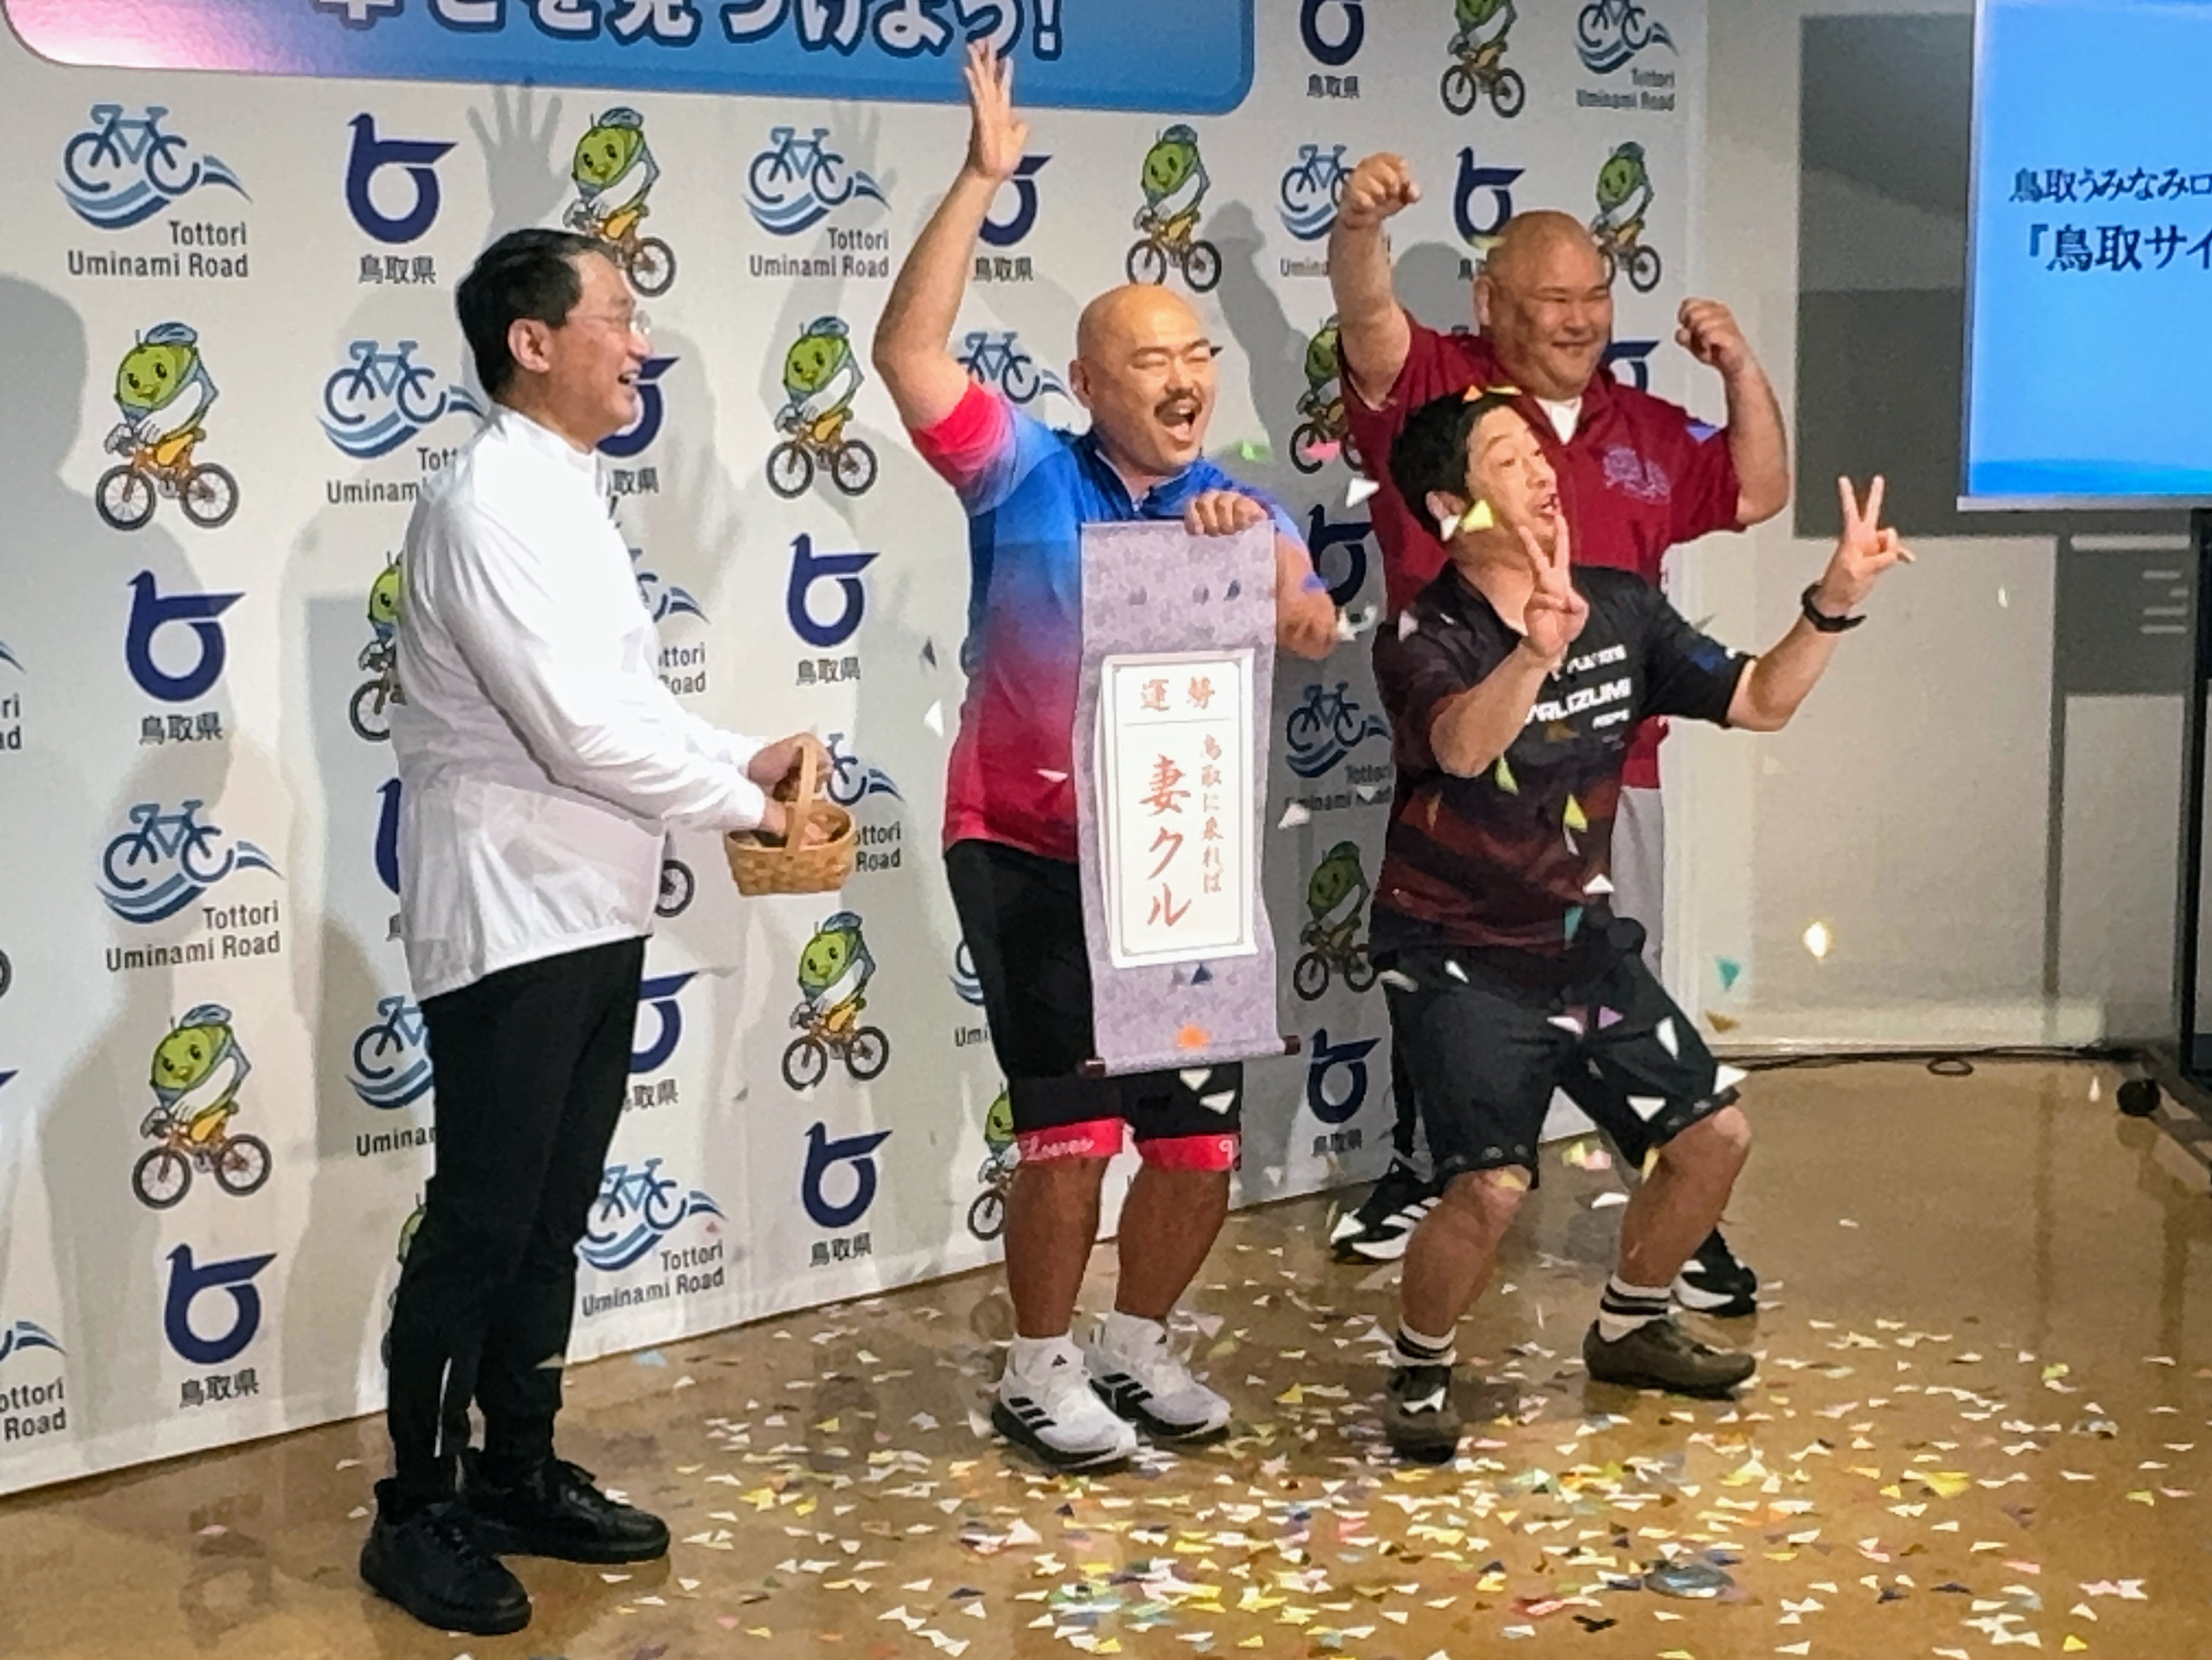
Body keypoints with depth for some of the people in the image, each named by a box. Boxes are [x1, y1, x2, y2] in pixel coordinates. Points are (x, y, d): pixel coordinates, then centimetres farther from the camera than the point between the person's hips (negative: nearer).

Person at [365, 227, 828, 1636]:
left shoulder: (569, 499, 13)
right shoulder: (491, 505, -17)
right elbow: (581, 728, -23)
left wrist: (748, 759, 3)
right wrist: (746, 806, -11)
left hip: (593, 914, 9)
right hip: (512, 921, -9)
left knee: (551, 1216, 15)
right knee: (481, 1223, -1)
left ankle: (519, 1476, 26)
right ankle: (419, 1514, 10)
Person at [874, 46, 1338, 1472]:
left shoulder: (1241, 513, 6)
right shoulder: (1029, 476, -4)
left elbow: (1318, 636, -11)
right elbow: (911, 352, -18)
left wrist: (1264, 549, -32)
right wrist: (981, 182, -23)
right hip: (1030, 857, -4)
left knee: (1205, 1129, 8)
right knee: (1074, 1124, -7)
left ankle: (1138, 1345, 29)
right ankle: (1041, 1374, 11)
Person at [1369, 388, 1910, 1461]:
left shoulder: (1620, 611, -2)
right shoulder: (1424, 639, -20)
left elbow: (1760, 701, 4)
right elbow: (1463, 744, -42)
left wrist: (1836, 600, -12)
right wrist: (1537, 651, -62)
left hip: (1584, 937, 7)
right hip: (1459, 958, -6)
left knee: (1715, 1136, 7)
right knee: (1490, 1190, -19)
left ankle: (1630, 1330, 32)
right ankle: (1419, 1373, 9)